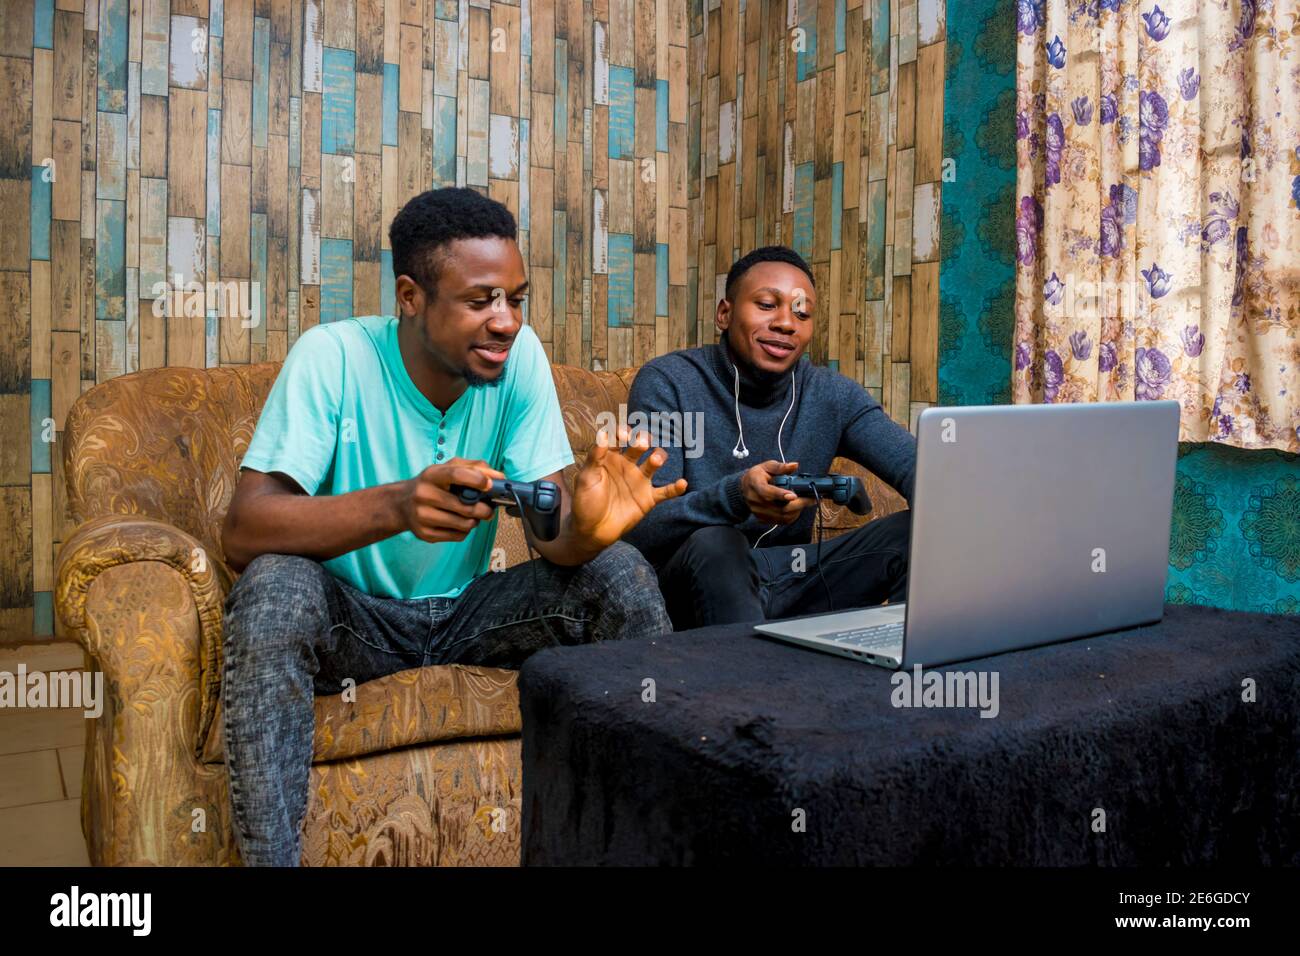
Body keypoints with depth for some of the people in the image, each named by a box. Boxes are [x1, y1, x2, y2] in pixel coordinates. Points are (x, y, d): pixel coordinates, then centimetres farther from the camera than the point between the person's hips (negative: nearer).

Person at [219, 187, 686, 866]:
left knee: (620, 573, -18)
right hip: (354, 618, -3)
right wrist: (396, 505, -46)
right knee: (274, 585, -34)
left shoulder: (520, 357, -9)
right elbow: (243, 531, -27)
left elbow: (550, 529, -13)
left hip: (468, 612, 3)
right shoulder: (333, 356, -18)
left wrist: (585, 529, -40)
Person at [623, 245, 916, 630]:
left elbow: (916, 467, -7)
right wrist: (735, 495, -40)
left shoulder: (833, 395, 3)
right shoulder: (667, 383, -11)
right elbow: (640, 530, -20)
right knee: (714, 544, -35)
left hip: (794, 584, 4)